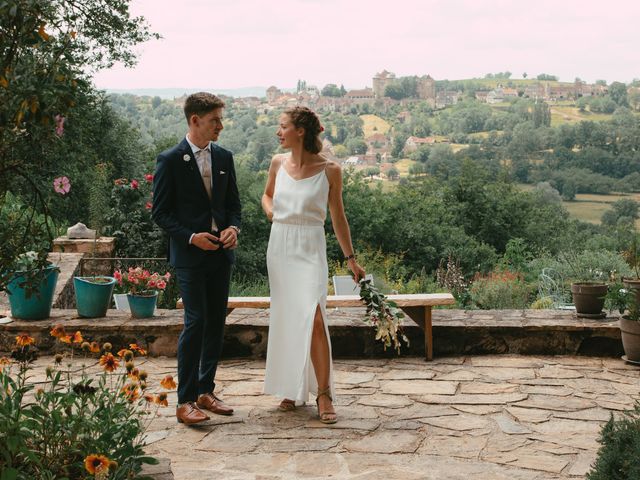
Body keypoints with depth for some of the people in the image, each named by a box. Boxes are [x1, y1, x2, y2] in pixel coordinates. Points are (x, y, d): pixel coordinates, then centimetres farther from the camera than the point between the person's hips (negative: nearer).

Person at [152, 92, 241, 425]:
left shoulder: (224, 158, 8)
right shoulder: (170, 160, -7)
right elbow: (160, 212, -6)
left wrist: (233, 227, -5)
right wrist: (192, 237, -17)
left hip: (221, 252, 6)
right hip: (189, 254, -6)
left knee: (217, 323, 9)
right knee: (196, 323, -10)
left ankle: (206, 391, 21)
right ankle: (185, 401, -3)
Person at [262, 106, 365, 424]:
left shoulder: (329, 170, -6)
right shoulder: (278, 163, 4)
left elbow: (337, 217, 3)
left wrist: (350, 258, 4)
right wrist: (270, 211, 1)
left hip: (310, 249, -4)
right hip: (279, 246, 4)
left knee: (313, 318, -15)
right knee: (286, 320, 8)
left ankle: (323, 394, -6)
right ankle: (293, 388, 21)